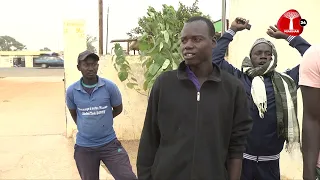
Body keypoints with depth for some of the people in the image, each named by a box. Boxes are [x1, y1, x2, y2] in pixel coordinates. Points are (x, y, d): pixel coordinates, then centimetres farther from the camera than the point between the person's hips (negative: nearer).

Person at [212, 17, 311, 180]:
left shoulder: (285, 81, 5)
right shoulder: (237, 77, 1)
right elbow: (214, 58, -4)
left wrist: (288, 36, 7)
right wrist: (232, 31, 0)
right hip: (240, 157, -2)